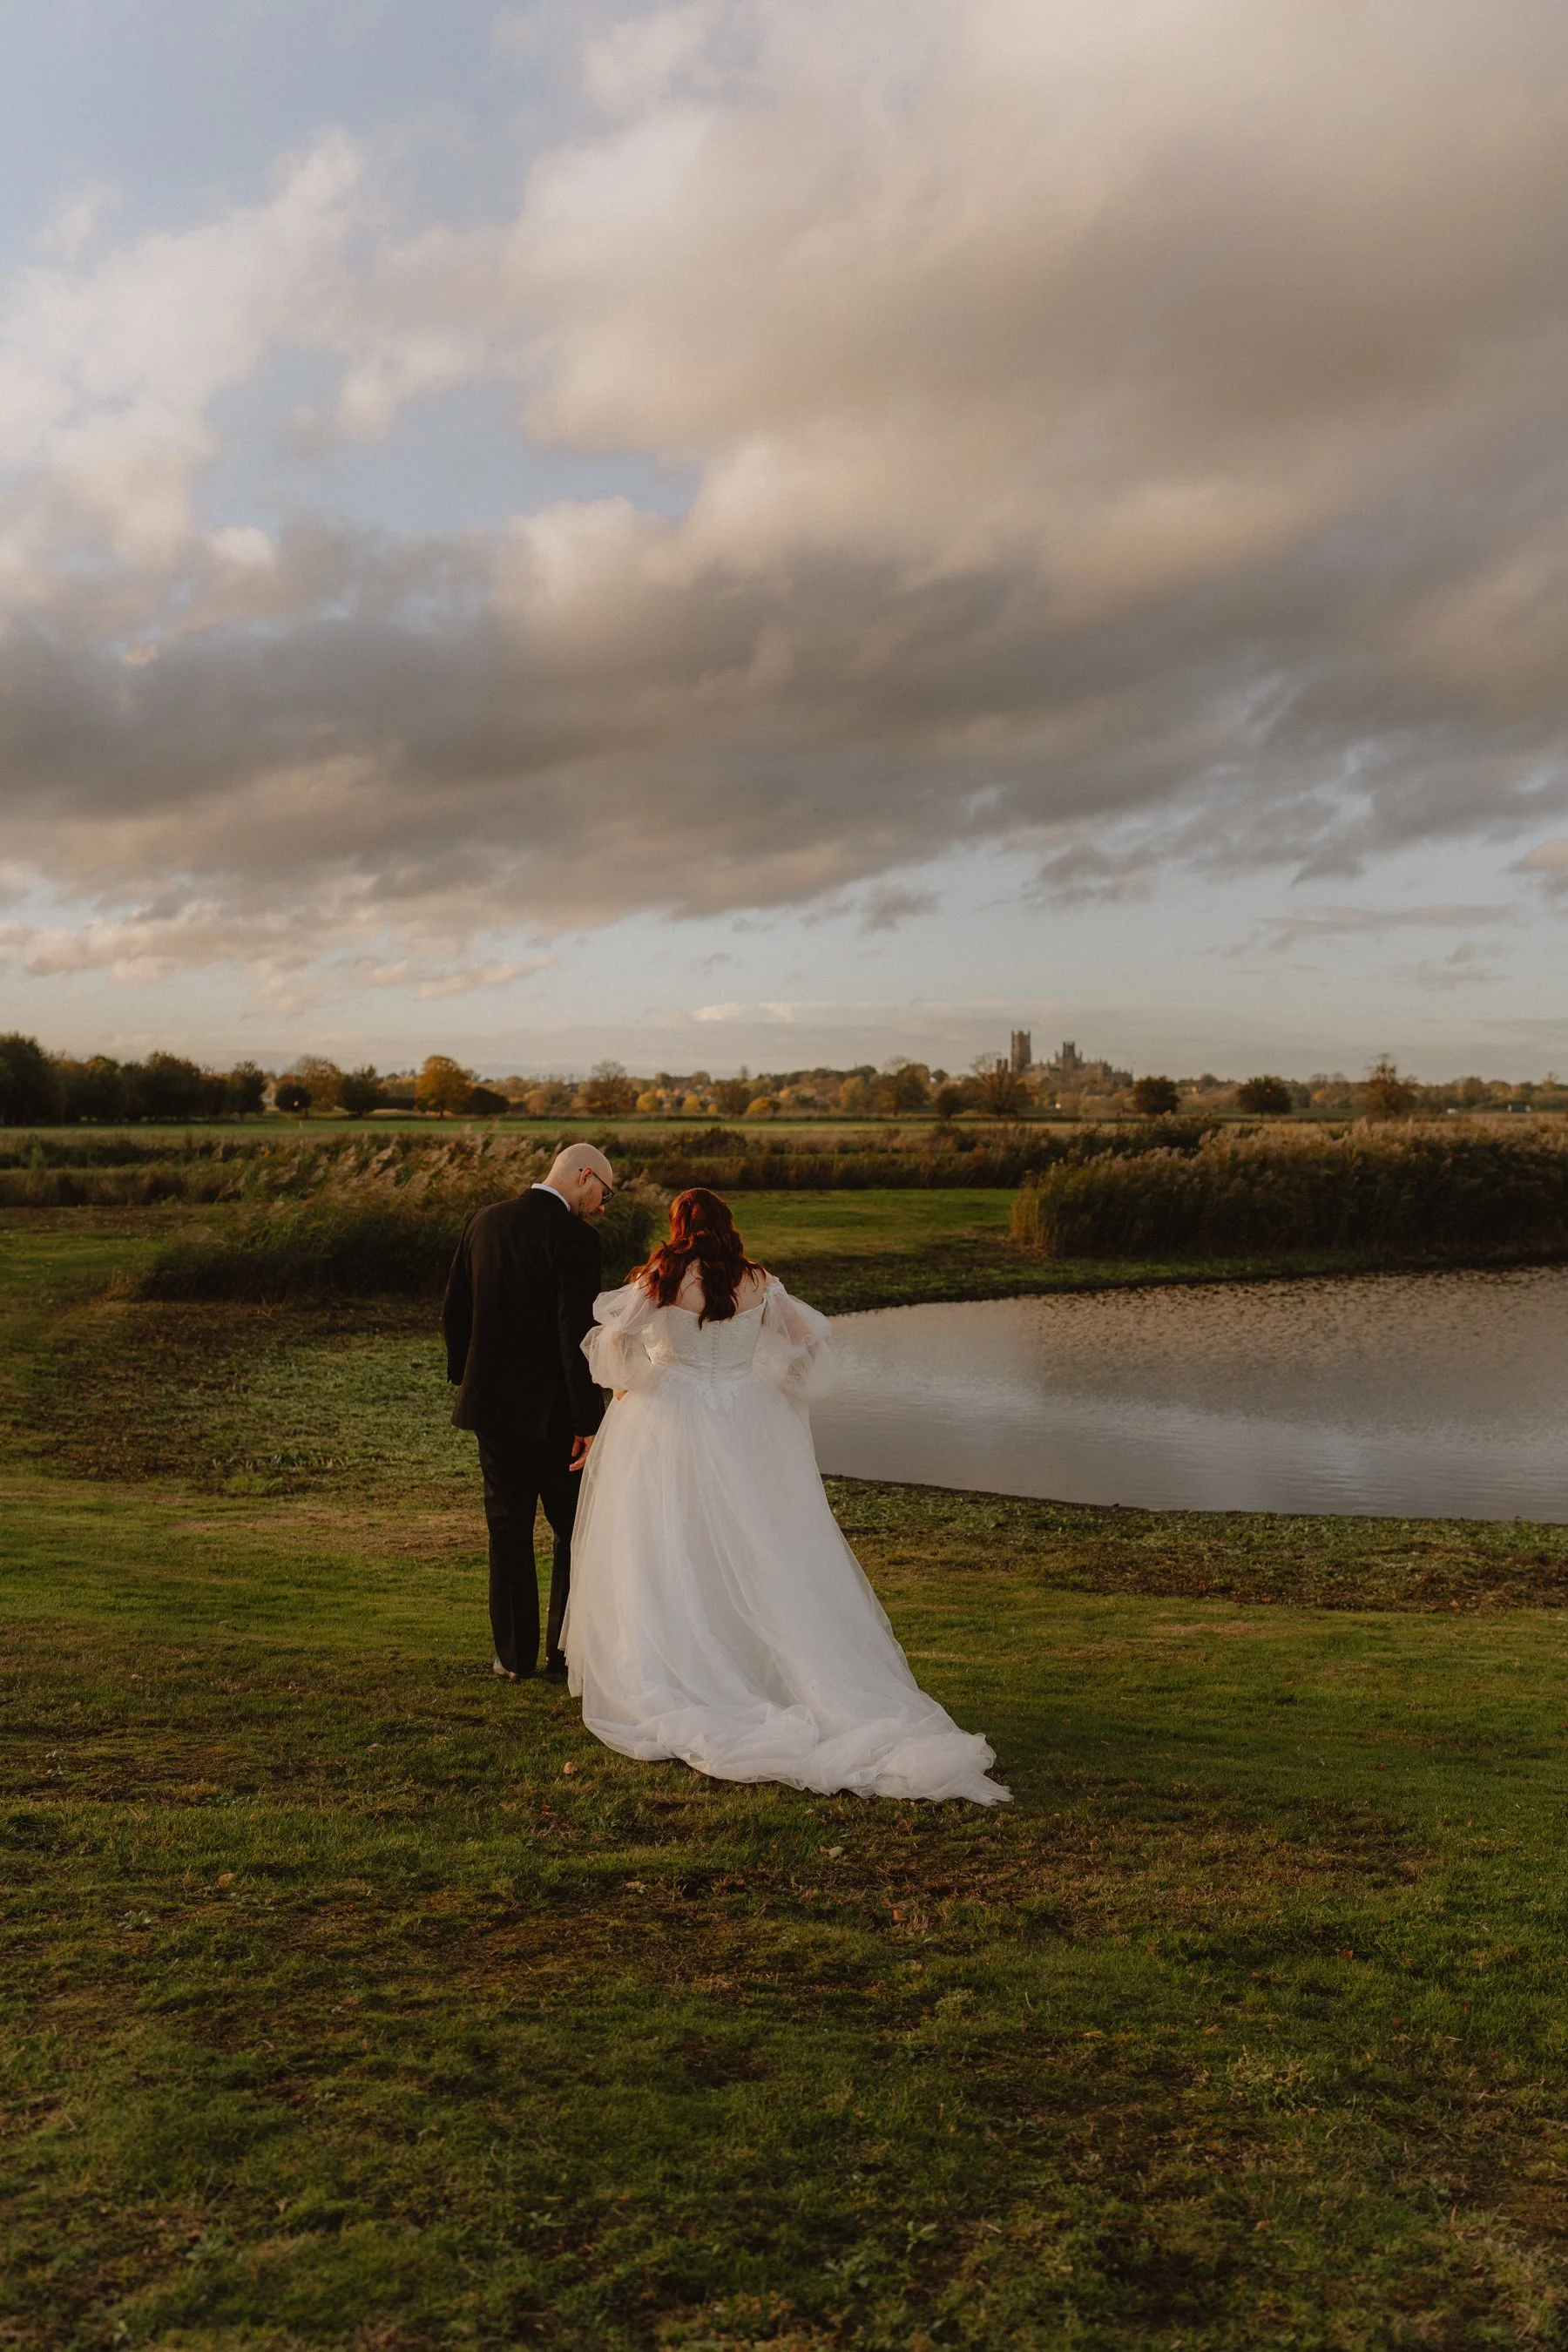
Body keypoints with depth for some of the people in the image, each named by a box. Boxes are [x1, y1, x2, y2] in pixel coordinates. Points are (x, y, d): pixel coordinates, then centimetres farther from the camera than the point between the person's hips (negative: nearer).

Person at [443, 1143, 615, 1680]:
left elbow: (453, 1311, 10)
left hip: (492, 1403, 5)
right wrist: (589, 1422, -18)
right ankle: (565, 1651, 12)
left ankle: (515, 1655, 16)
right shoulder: (575, 1237, -15)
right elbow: (575, 1336, -20)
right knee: (573, 1528, 10)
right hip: (552, 1411, -5)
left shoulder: (483, 1222, 5)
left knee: (508, 1529, 12)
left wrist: (466, 1377, 22)